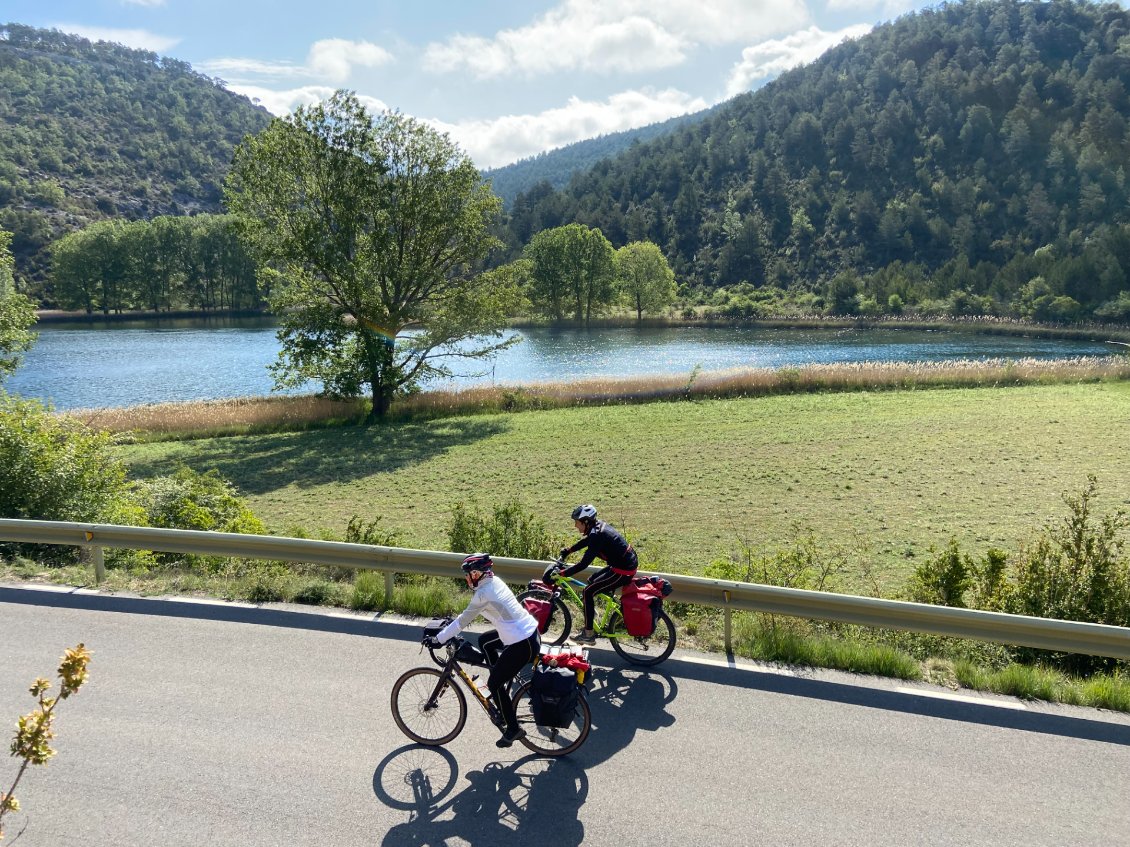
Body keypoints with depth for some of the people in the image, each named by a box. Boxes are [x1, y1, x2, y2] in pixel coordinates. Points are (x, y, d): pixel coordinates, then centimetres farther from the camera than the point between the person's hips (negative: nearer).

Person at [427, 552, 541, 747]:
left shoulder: (483, 594, -17)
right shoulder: (495, 582, 9)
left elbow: (463, 620, -11)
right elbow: (470, 614, 21)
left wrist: (439, 639, -2)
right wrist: (450, 627, 23)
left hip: (523, 645, -9)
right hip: (531, 631, 9)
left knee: (494, 683, 4)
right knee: (484, 641, 26)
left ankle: (513, 729, 14)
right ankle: (502, 681, 32)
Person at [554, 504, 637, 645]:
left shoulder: (597, 536, -22)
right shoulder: (598, 526, 5)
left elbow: (583, 564, -24)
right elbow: (586, 541, 26)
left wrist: (563, 573, -19)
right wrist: (568, 551, 28)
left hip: (623, 571, -9)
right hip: (627, 563, 9)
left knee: (588, 592, -3)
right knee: (593, 580, 22)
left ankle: (588, 634, 4)